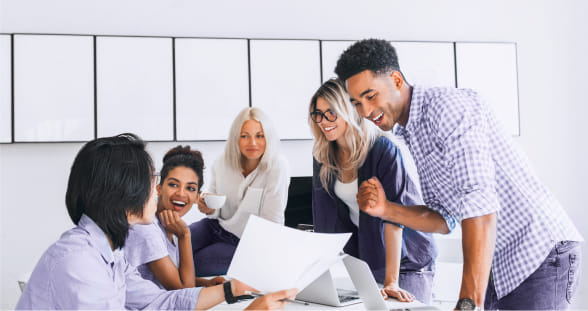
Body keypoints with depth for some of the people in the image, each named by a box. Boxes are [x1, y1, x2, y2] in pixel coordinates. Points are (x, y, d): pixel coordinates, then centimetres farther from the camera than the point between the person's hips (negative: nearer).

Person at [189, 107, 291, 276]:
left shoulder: (277, 167, -21)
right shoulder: (222, 163, -6)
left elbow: (272, 223, -19)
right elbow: (216, 211, 7)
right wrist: (209, 209, -16)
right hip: (217, 226, 5)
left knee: (192, 263, -20)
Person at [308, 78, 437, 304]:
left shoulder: (384, 150, -20)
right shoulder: (323, 157, -2)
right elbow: (324, 219, -2)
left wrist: (391, 281, -31)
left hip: (406, 259, -5)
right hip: (363, 255, 5)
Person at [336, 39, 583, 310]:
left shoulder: (448, 106, -18)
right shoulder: (411, 134, 11)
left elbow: (480, 204, -29)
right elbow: (445, 219, 10)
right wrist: (386, 210, -7)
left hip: (539, 253, -9)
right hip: (499, 265, 9)